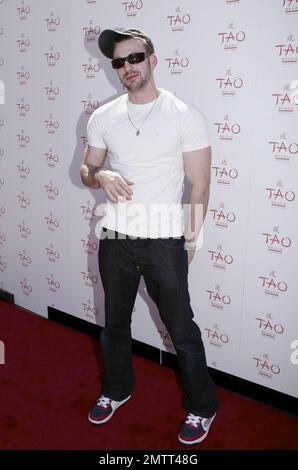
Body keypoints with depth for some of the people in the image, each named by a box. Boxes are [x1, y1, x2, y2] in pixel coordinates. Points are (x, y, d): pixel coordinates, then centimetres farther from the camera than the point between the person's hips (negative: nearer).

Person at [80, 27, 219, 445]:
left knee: (182, 329, 6)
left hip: (164, 240, -4)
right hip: (115, 237, 4)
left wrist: (190, 238, -5)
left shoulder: (185, 116, -7)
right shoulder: (102, 117, 4)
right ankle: (116, 389, 44)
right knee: (115, 322, 19)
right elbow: (86, 170, 12)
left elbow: (199, 184, -4)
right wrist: (101, 177, -12)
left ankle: (202, 407, 28)